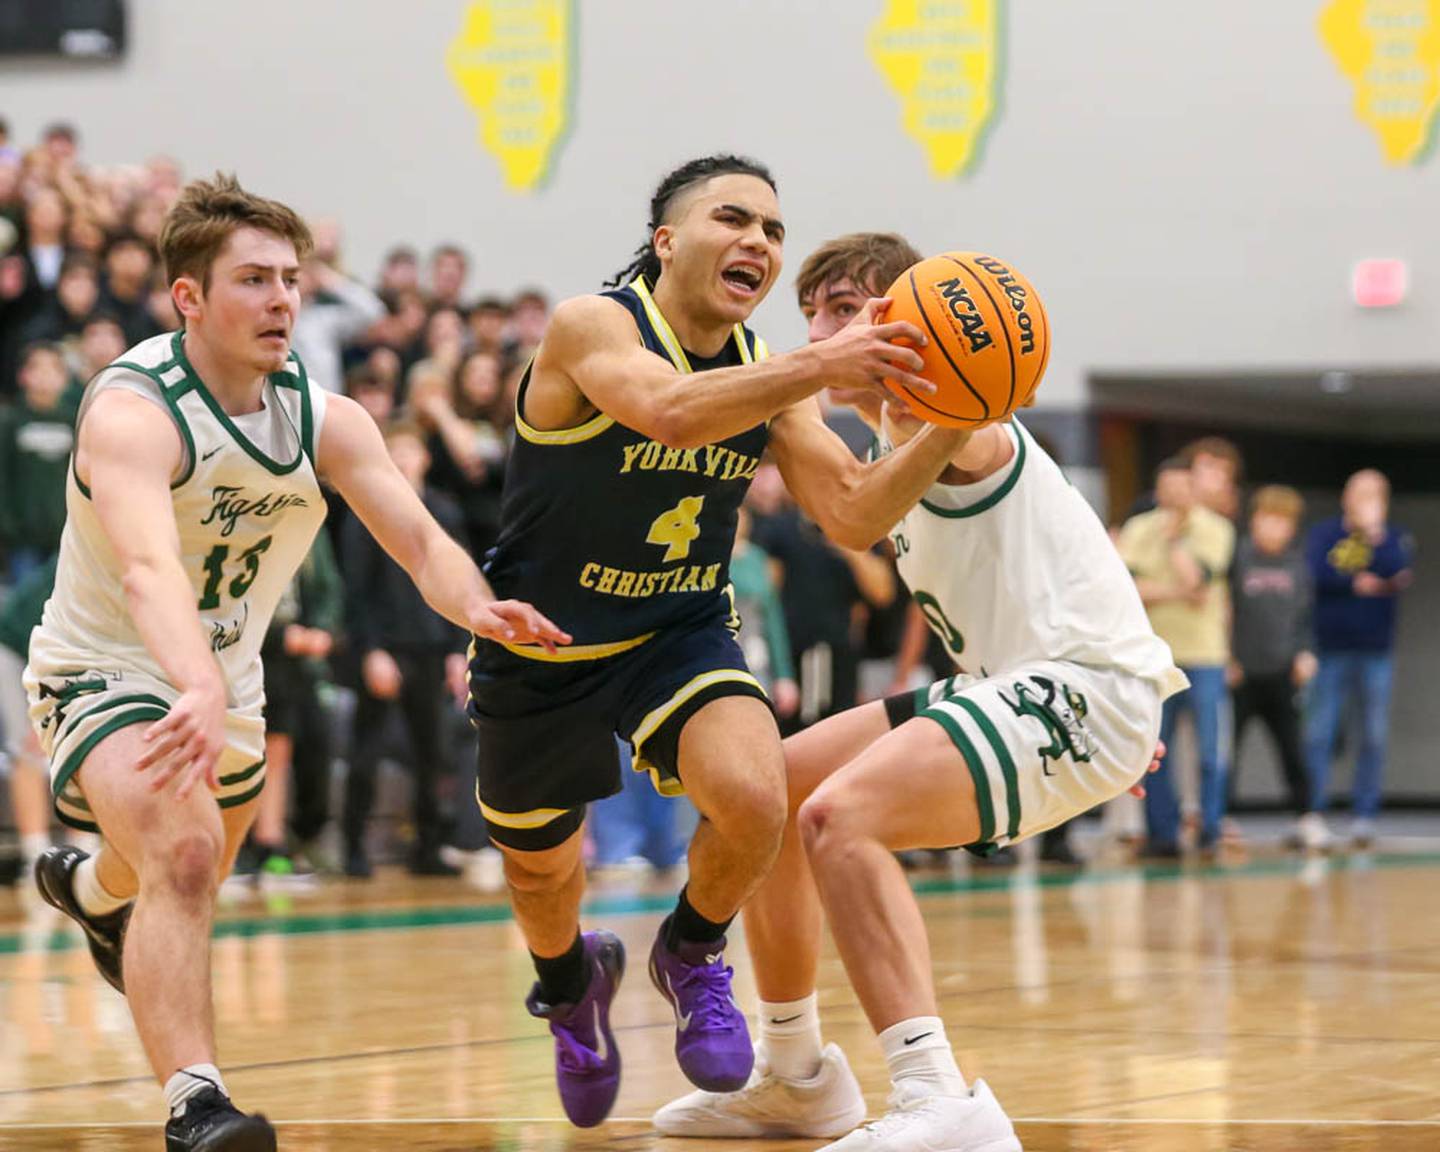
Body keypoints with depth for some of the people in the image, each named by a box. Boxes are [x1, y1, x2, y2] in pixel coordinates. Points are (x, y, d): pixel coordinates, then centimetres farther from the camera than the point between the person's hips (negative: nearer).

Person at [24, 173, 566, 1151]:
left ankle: (88, 886, 65)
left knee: (195, 879, 29)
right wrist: (198, 690, -63)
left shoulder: (326, 421, -9)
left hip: (225, 686, 7)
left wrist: (475, 603, -42)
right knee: (183, 852, -34)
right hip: (105, 672, -7)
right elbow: (149, 568, -45)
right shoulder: (132, 412, -29)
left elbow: (419, 537, -18)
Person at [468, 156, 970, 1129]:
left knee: (754, 798, -27)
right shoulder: (590, 327, -22)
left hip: (682, 637, 3)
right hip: (542, 649, -2)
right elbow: (671, 409, -43)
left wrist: (951, 424, -25)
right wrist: (819, 368, -52)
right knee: (539, 870, 16)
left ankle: (693, 955, 6)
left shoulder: (766, 372, -5)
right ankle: (569, 982, 55)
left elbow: (854, 516, -10)